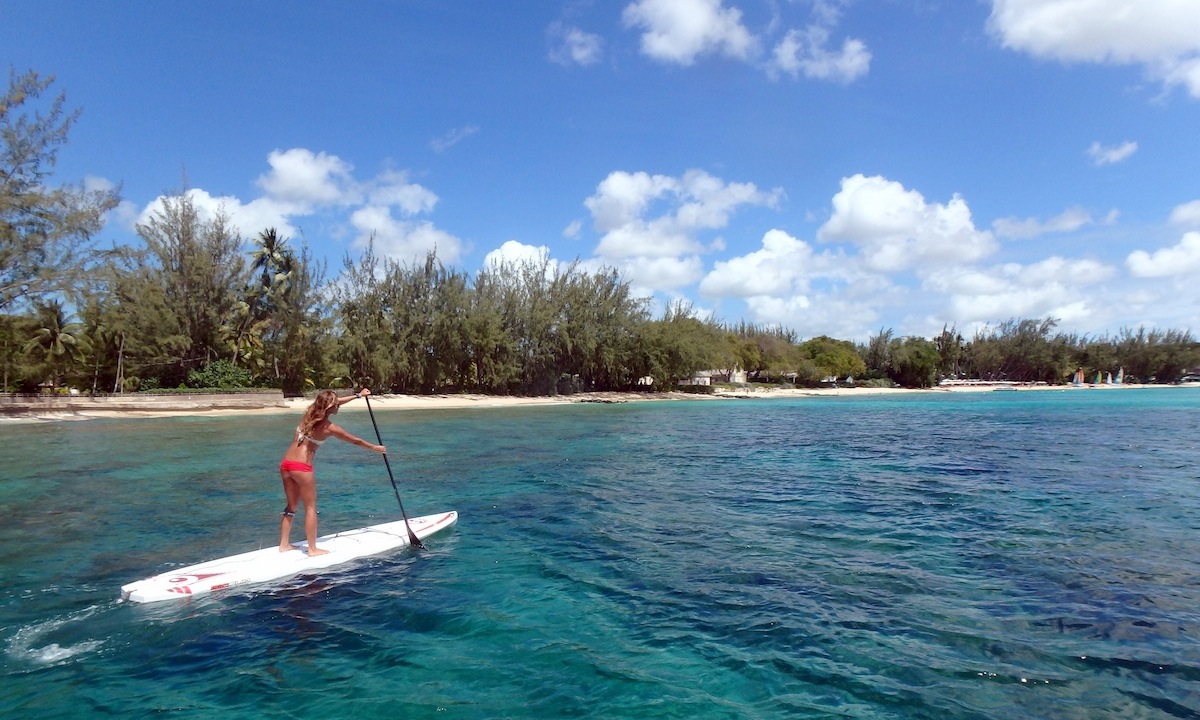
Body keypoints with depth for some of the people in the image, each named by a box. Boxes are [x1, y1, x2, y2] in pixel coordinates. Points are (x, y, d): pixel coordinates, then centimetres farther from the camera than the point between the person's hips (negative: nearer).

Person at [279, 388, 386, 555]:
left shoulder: (309, 413, 5)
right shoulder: (329, 427, -11)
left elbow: (336, 403, 22)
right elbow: (355, 441, 2)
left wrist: (358, 395, 32)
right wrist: (374, 447, 18)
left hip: (285, 464, 7)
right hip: (302, 467, -7)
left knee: (291, 506, 18)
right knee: (311, 507, 4)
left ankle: (284, 544, 24)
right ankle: (312, 548, 8)